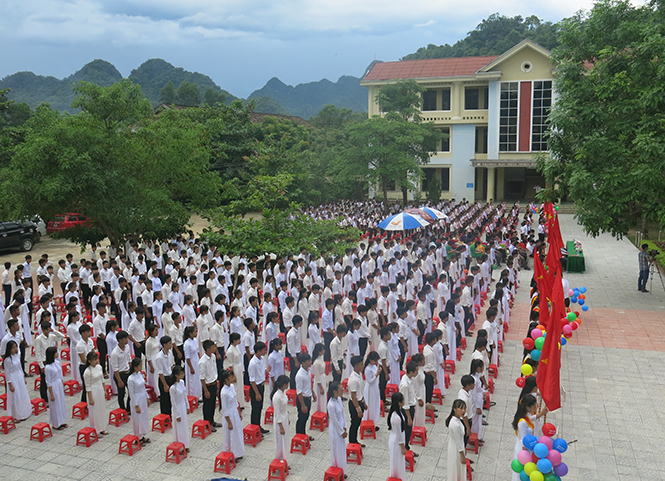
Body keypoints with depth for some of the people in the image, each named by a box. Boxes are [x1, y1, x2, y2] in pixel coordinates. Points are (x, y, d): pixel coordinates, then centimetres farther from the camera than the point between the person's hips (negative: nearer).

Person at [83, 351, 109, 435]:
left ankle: (101, 429, 30)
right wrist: (90, 399, -14)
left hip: (100, 390, 7)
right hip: (93, 392, -7)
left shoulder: (99, 367, 0)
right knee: (95, 411, 4)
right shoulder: (87, 372, -20)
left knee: (102, 409, 16)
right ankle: (95, 431, 19)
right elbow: (88, 386, -16)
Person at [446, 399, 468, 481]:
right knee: (456, 468, 13)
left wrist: (463, 449, 19)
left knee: (458, 469, 26)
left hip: (457, 448, 9)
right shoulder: (456, 425, -34)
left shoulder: (456, 419, -6)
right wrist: (463, 456, -15)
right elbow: (458, 442, -25)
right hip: (456, 450, -9)